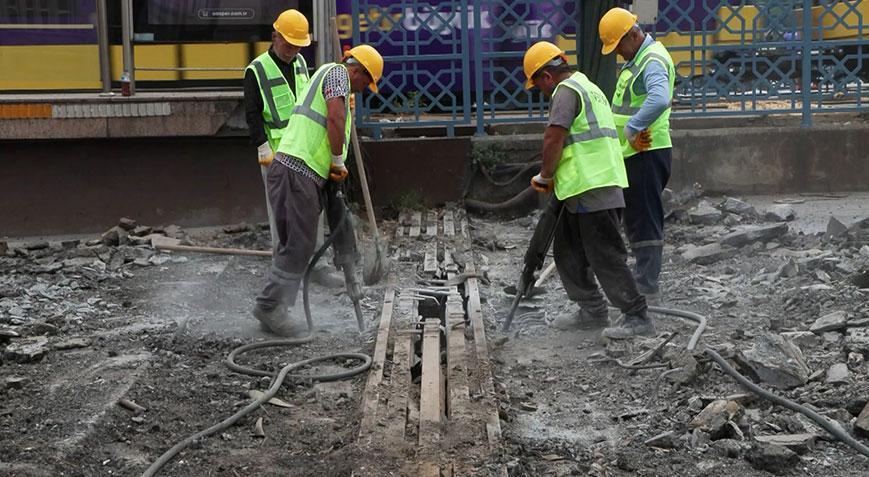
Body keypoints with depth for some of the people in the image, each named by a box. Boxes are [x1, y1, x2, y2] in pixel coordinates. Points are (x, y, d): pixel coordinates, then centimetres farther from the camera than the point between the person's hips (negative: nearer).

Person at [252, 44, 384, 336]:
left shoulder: (325, 76, 28)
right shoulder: (338, 73, -1)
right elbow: (335, 117, -19)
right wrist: (339, 162, -9)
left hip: (296, 172, 10)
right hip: (298, 172, -10)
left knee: (292, 245, 13)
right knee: (299, 245, -7)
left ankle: (274, 311, 16)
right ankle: (270, 306, -2)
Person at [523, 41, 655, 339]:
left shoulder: (566, 91, -10)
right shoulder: (587, 87, 24)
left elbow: (554, 138, -20)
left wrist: (546, 176, -5)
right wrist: (554, 178, 22)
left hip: (592, 190, -11)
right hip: (587, 189, 11)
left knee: (606, 257, -7)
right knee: (568, 252, 17)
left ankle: (637, 317, -3)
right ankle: (592, 311, 24)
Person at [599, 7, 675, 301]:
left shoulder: (653, 60, -15)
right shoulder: (636, 59, 18)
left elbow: (660, 100, -35)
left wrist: (632, 128, -28)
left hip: (647, 153, -11)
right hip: (633, 155, 11)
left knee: (645, 220, -7)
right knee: (636, 220, 15)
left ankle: (647, 289, -2)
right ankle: (645, 281, 24)